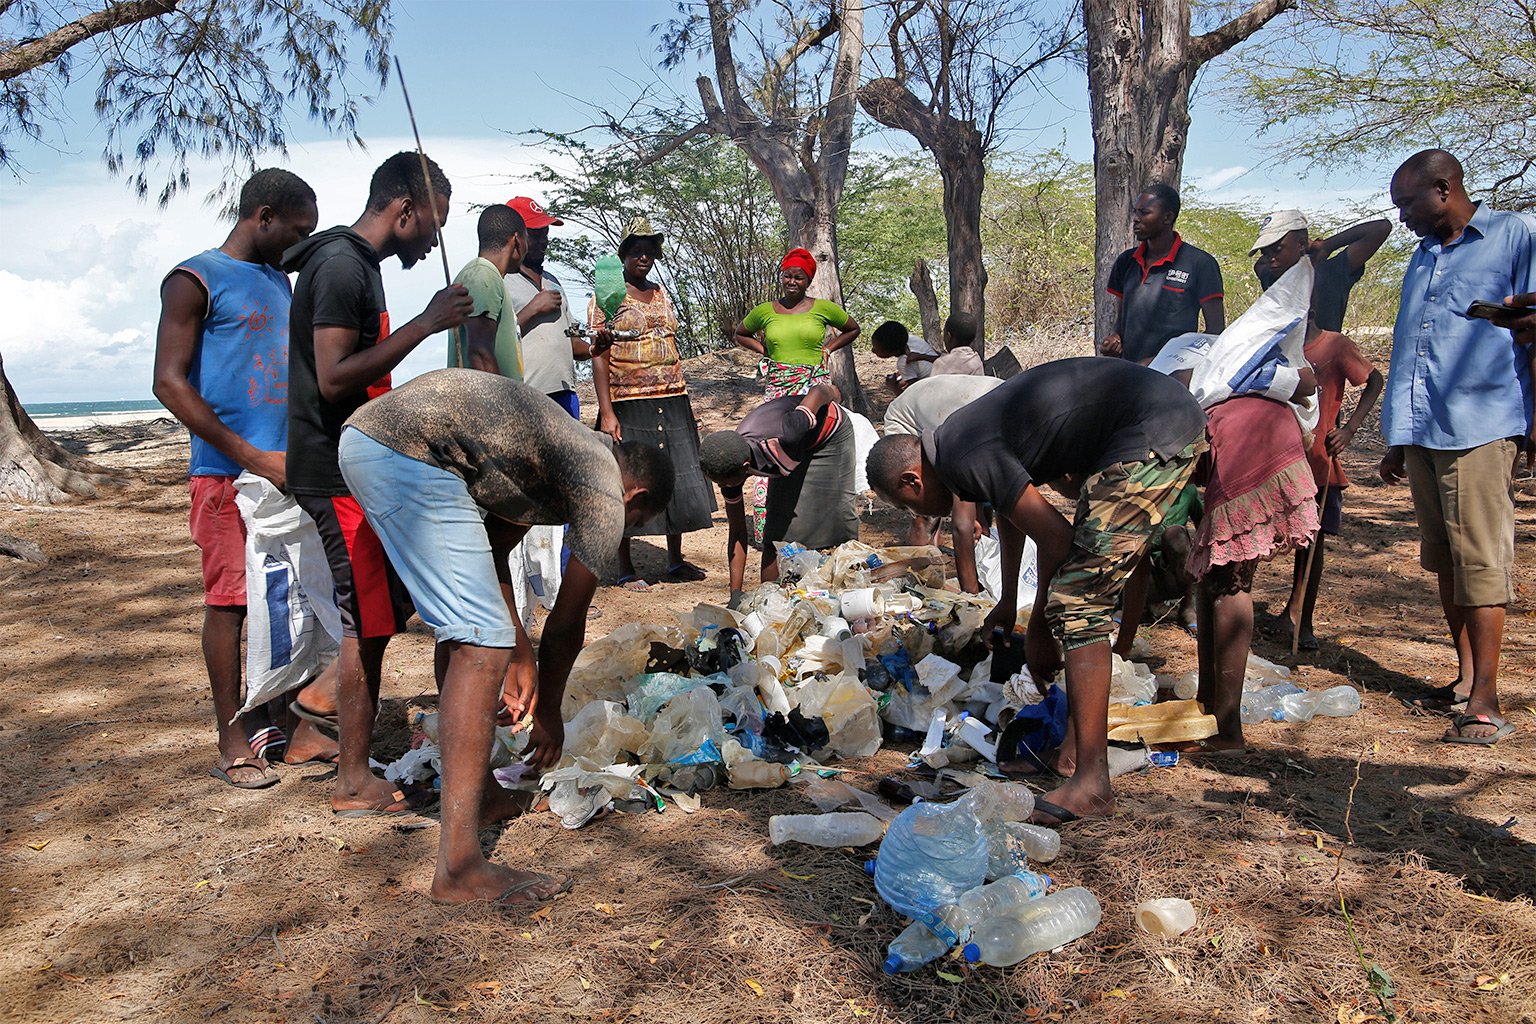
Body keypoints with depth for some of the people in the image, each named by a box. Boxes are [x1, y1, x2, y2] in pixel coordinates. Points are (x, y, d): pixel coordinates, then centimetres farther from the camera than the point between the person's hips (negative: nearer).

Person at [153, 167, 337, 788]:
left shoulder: (279, 283, 19)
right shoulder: (195, 281, -4)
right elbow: (169, 383, -12)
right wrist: (252, 457, -17)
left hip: (286, 467, 7)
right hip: (227, 473, -7)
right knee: (229, 601, -1)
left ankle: (292, 726, 17)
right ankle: (232, 743, 9)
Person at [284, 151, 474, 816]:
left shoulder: (355, 263, 17)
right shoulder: (343, 265, -15)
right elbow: (334, 378, -25)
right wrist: (425, 324, -24)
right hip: (342, 470, -10)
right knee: (368, 618, -5)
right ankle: (355, 784, 3)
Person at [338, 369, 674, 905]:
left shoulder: (570, 451, 27)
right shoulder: (606, 496, 2)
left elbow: (488, 558, 32)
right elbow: (567, 624, 9)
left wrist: (523, 659, 35)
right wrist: (548, 712, 24)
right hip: (409, 454, -10)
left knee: (462, 624, 21)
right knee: (483, 639, -10)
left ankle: (481, 795, 33)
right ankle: (459, 865, -12)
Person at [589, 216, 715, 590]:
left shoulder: (661, 293, 16)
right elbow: (599, 357, -8)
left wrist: (685, 402, 16)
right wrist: (606, 412, -16)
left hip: (672, 402, 6)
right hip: (628, 404, -6)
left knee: (678, 478, 8)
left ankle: (676, 559, 22)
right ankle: (626, 570, 9)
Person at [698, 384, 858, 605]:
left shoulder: (781, 438, -47)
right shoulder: (729, 465, -28)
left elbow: (818, 391, -28)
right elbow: (736, 532, -18)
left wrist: (830, 391, -2)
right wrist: (735, 592, -22)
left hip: (830, 432, -4)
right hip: (793, 454, 4)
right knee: (778, 529, -5)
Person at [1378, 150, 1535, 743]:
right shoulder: (1421, 258, 22)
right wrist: (1397, 441, 20)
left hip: (1481, 426, -7)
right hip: (1422, 432, 7)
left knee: (1480, 558, -9)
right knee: (1444, 560, 9)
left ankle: (1484, 700, -6)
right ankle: (1465, 675, 19)